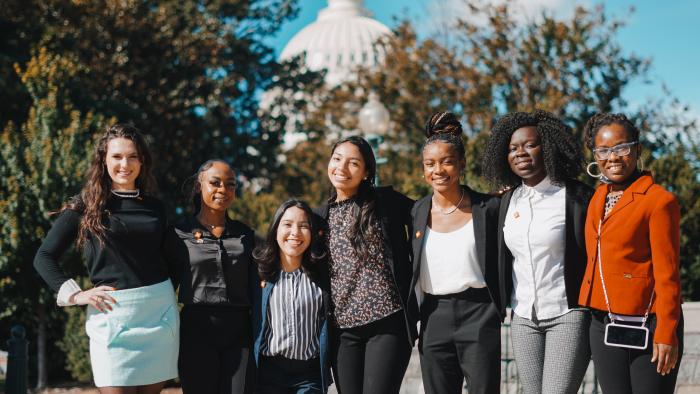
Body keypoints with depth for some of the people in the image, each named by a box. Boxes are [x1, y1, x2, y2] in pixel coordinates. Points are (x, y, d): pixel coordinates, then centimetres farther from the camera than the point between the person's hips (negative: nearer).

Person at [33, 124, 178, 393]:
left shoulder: (154, 208, 12)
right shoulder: (85, 206, 1)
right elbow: (44, 257, 3)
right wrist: (75, 295, -6)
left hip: (159, 309, 4)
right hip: (114, 313, -4)